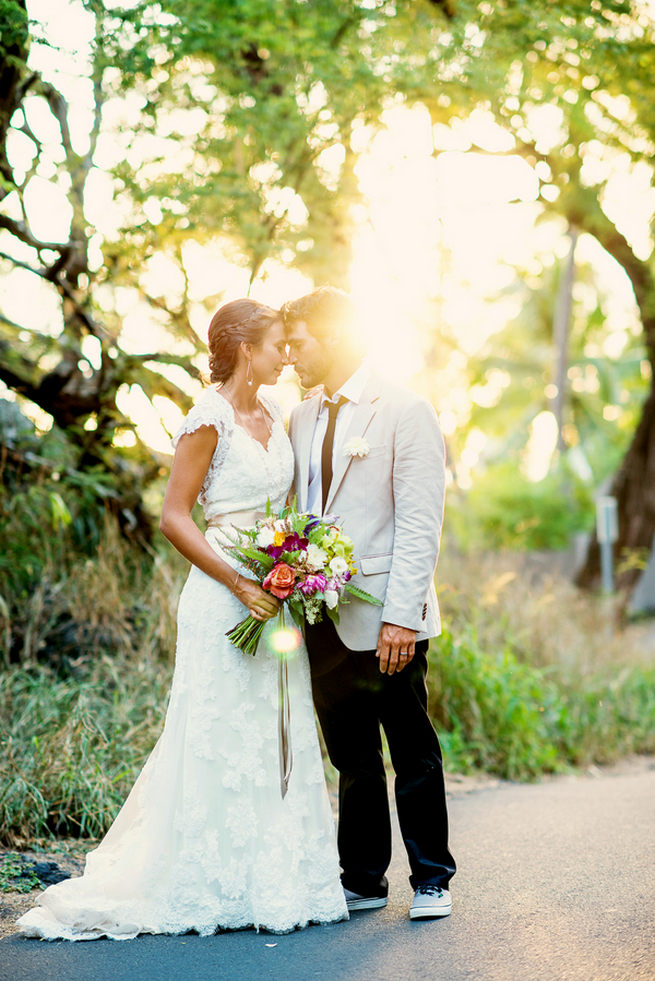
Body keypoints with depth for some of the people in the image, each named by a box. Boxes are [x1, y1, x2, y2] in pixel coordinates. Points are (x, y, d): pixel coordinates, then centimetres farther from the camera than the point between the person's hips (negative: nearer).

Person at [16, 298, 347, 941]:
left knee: (278, 737, 10)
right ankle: (214, 886, 8)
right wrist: (240, 584, -18)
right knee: (223, 737, -2)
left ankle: (272, 879, 18)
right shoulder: (209, 419, -11)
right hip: (226, 596, -8)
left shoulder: (272, 412, 12)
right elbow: (174, 517, -13)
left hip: (277, 594, 8)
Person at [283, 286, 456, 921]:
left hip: (384, 621, -6)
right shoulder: (301, 419, 14)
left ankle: (431, 879, 17)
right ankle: (362, 880, 22)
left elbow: (419, 524, -12)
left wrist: (401, 616, -18)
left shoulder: (404, 411, -6)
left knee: (414, 755, 5)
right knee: (352, 759, 12)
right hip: (322, 620, 6)